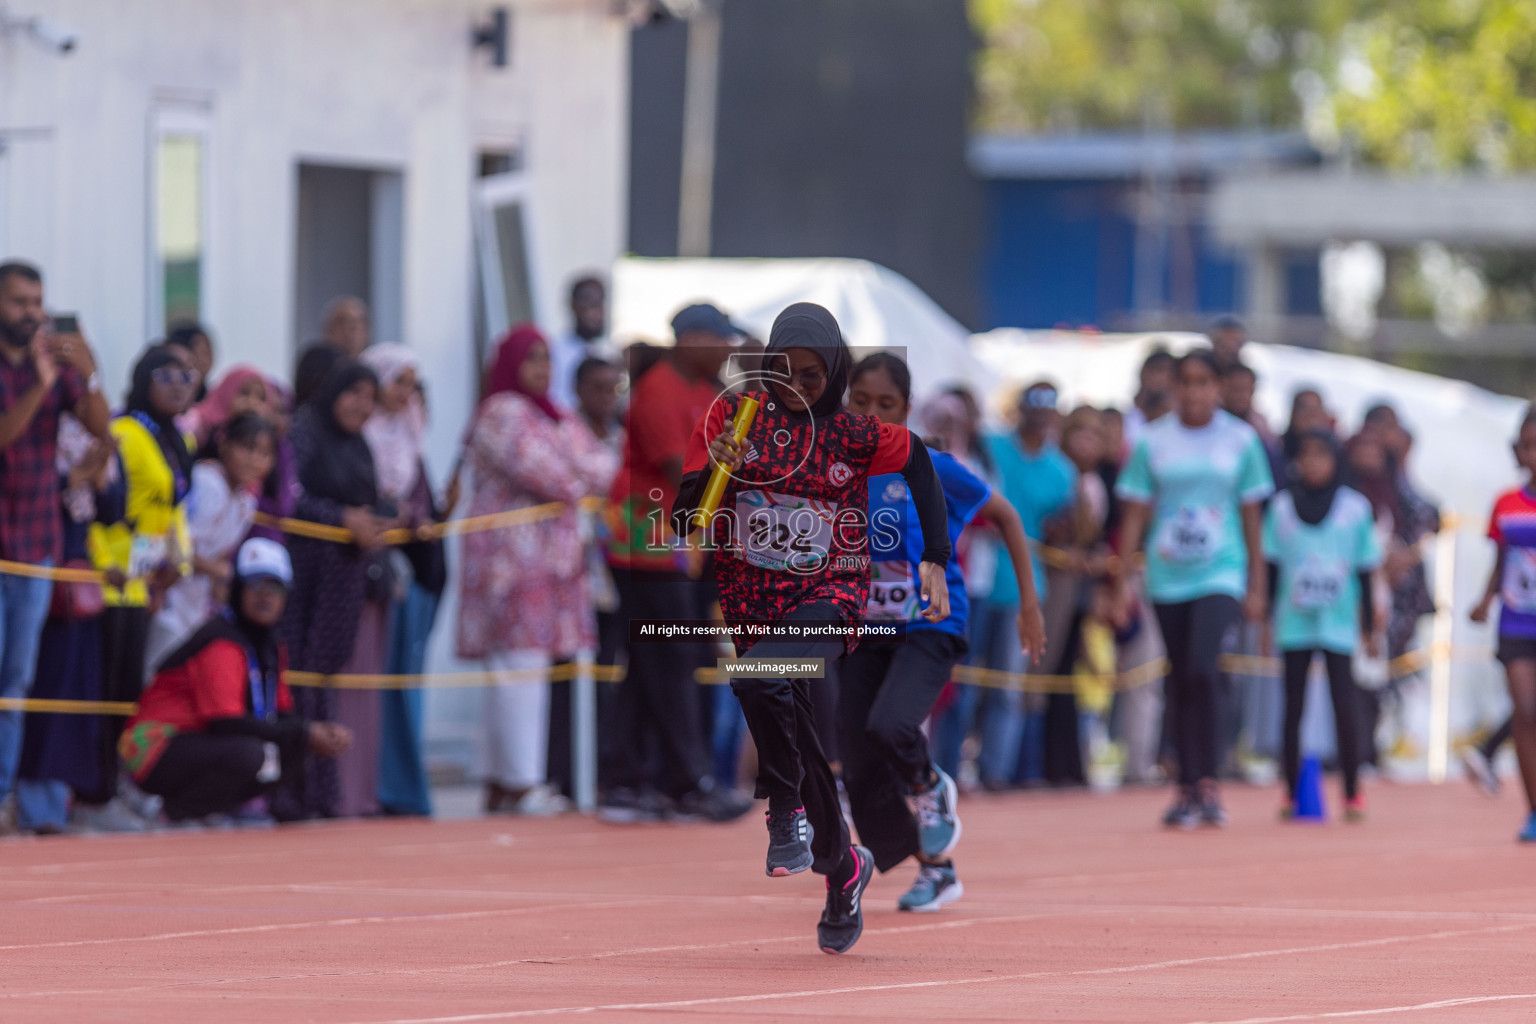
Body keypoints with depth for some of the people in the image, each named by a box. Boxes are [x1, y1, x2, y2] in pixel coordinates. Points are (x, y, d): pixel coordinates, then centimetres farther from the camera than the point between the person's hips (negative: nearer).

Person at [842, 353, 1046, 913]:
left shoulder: (931, 469, -9)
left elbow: (1005, 516, 1)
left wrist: (1029, 603, 0)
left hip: (930, 625, -5)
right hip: (866, 630, 5)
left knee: (889, 727, -30)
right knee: (861, 771, 0)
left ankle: (932, 788, 5)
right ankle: (937, 870, 20)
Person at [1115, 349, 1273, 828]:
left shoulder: (1240, 440, 3)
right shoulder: (1154, 442, 4)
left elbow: (1251, 517, 7)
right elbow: (1135, 515, 6)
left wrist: (1257, 586, 6)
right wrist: (1121, 581, 0)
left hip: (1220, 574, -2)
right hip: (1167, 577, 2)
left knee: (1201, 669, -20)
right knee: (1179, 682, 5)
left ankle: (1206, 781, -15)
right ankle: (1187, 789, 13)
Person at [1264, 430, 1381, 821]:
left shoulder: (1355, 507, 3)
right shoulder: (1281, 507, 5)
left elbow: (1366, 572, 6)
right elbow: (1271, 567, 9)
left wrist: (1369, 627, 6)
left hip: (1339, 623, -1)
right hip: (1294, 623, 1)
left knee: (1344, 704, -7)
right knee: (1293, 705, 4)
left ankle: (1353, 792, -1)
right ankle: (1292, 792, 11)